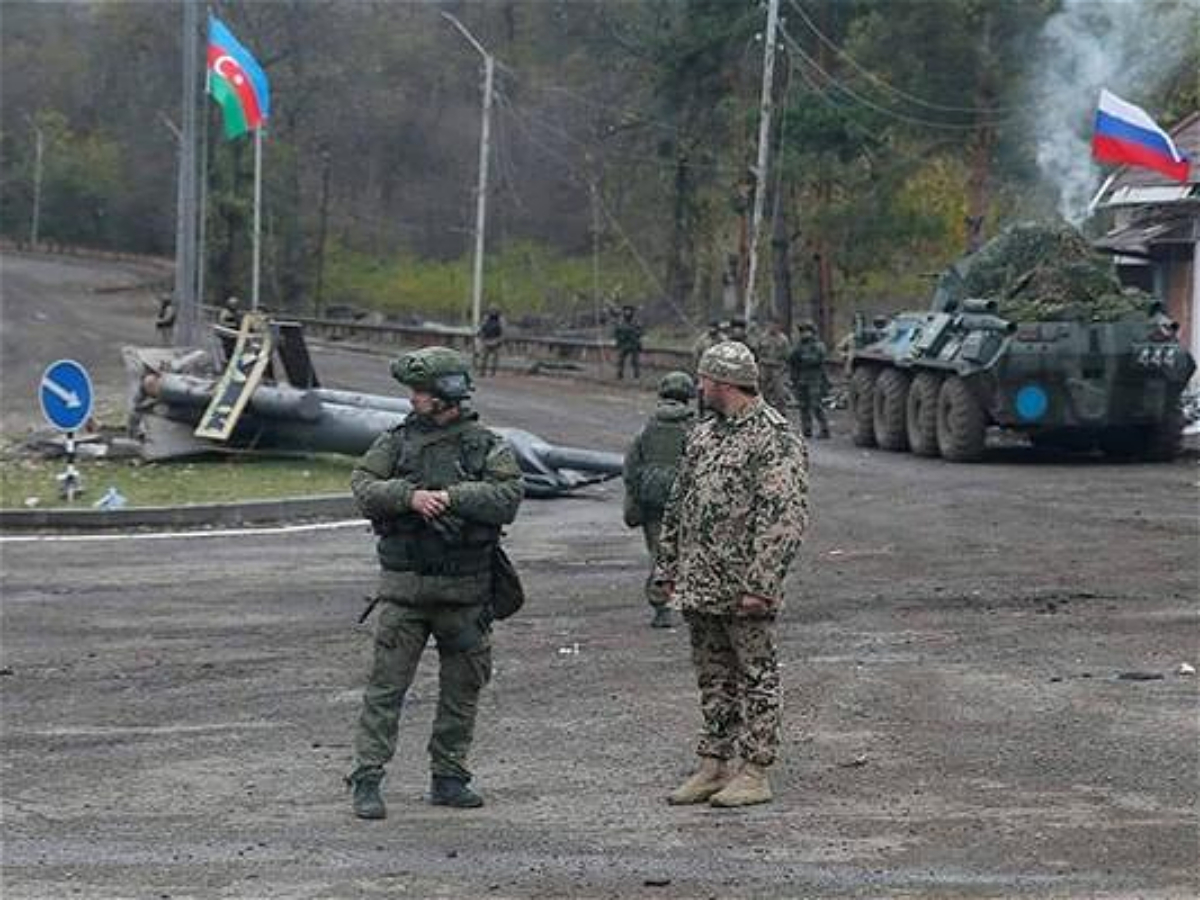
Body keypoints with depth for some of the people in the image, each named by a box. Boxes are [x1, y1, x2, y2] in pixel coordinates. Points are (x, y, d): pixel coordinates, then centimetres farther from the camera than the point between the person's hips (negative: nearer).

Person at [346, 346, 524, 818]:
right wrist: (410, 496, -20)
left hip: (464, 589, 1)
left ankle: (449, 779, 20)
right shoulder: (397, 440, 6)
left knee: (462, 686, 8)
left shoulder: (487, 446, 2)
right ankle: (367, 781, -2)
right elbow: (363, 487, -4)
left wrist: (451, 497, -20)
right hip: (404, 585, 0)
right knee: (387, 683, -4)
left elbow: (508, 496, -12)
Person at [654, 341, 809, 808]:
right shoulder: (704, 435, 15)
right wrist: (667, 568, 16)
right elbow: (678, 505, 20)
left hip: (743, 589, -8)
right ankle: (713, 765, 21)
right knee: (712, 677, 13)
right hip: (699, 586, 8)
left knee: (755, 677, 0)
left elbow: (784, 518, -18)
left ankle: (754, 773, 4)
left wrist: (759, 584, -22)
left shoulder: (774, 438, -12)